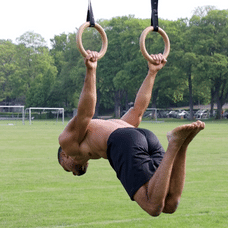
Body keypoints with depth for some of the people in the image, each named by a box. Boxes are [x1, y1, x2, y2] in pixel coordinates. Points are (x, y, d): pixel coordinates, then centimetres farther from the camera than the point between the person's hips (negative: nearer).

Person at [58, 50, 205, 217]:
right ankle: (182, 143, -18)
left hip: (126, 148, -7)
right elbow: (138, 109, 43)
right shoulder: (111, 131, 45)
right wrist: (152, 72, 53)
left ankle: (174, 144, -25)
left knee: (154, 208, -16)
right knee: (169, 206, -3)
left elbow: (86, 113, 6)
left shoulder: (69, 140, 26)